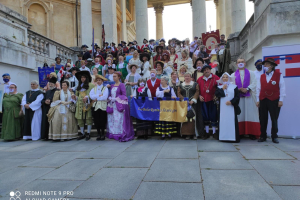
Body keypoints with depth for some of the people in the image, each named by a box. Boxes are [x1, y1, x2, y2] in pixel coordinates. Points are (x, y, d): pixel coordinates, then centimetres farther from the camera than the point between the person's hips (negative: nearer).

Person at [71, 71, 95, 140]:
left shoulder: (91, 85, 3)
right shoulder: (79, 86, 24)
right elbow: (77, 95, 25)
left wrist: (87, 97, -19)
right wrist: (75, 97, 5)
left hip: (87, 104, -6)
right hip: (80, 104, 6)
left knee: (88, 118, -6)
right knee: (80, 118, 3)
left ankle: (88, 133, 3)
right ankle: (82, 133, 12)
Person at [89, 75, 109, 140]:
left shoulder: (105, 88, 4)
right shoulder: (94, 88, 14)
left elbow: (105, 97, -12)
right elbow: (91, 96, -4)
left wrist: (96, 98, -7)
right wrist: (99, 95, -12)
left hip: (103, 106, -3)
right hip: (95, 106, 3)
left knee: (102, 121, -3)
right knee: (96, 121, 2)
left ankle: (103, 134, 11)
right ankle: (98, 134, 14)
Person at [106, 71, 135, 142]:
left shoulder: (121, 85, -4)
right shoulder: (112, 85, 17)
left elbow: (124, 95, -10)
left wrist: (115, 99, -15)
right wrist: (109, 98, -1)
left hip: (119, 105, -7)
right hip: (113, 105, 7)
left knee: (119, 119, -8)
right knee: (112, 119, 5)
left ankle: (122, 135, -2)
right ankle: (113, 134, 14)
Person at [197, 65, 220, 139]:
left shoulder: (215, 78, -1)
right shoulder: (199, 79, 8)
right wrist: (199, 96, 0)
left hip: (212, 100, -3)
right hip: (203, 100, 3)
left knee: (213, 116, 2)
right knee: (205, 116, 8)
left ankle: (214, 132, 15)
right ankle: (207, 132, 20)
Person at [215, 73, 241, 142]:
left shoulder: (234, 86, 7)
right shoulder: (219, 87, 13)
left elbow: (237, 96, 0)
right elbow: (216, 94, -3)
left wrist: (231, 101, -12)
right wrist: (222, 89, -3)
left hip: (231, 107, -1)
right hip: (222, 107, 2)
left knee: (232, 121, -3)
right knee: (223, 122, 0)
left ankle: (233, 137, 3)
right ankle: (223, 137, 6)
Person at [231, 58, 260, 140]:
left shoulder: (251, 73, 14)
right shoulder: (233, 75, 14)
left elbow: (254, 83, 0)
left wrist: (247, 89, -16)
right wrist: (239, 89, -15)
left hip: (249, 96, 0)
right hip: (238, 96, 1)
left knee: (250, 114, -4)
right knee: (239, 114, -1)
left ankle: (252, 133, -1)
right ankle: (240, 132, 3)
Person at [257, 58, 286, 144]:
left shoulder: (278, 75, 1)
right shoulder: (262, 76, 11)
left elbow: (282, 88, -2)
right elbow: (258, 88, 8)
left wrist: (281, 100, -7)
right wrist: (258, 100, 3)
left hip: (274, 100, -3)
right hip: (263, 100, 3)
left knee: (274, 119, 3)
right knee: (263, 119, 5)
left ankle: (274, 136, 14)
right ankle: (263, 136, 14)